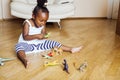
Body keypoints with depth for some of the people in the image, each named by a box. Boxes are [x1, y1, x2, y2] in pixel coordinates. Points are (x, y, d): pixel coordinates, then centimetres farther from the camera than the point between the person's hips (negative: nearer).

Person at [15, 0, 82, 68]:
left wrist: (44, 35, -21)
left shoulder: (43, 24, -1)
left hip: (39, 43, 5)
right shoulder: (27, 23, -17)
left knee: (52, 43, -7)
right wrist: (36, 36, -34)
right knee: (19, 46, -35)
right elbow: (25, 37, -22)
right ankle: (25, 60, -63)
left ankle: (71, 49, -4)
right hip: (27, 44, -5)